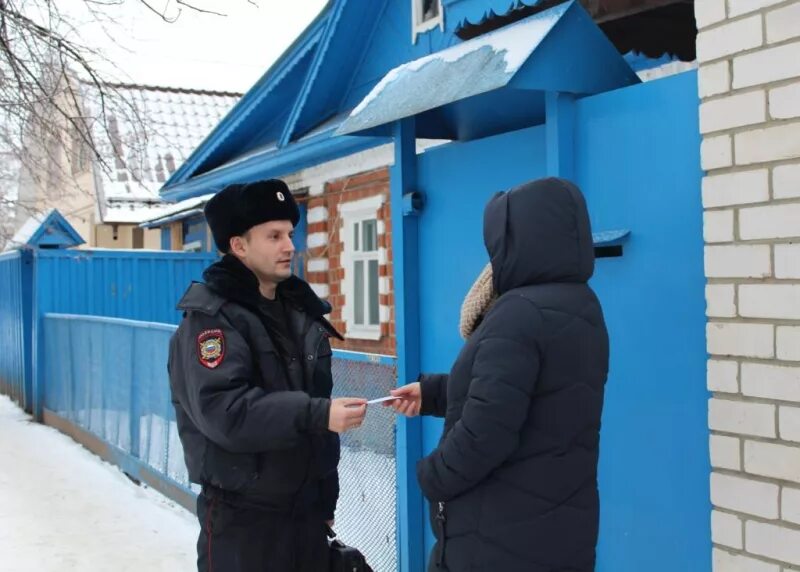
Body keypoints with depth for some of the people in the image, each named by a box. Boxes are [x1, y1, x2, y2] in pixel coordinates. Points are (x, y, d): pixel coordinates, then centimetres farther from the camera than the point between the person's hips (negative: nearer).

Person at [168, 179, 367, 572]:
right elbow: (221, 410, -26)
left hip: (306, 507, 7)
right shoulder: (212, 317, -12)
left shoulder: (299, 311, 12)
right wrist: (316, 415, -33)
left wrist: (326, 497, 17)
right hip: (242, 517, -7)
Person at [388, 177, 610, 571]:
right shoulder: (579, 307, 8)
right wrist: (432, 392, 22)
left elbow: (484, 432, -26)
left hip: (501, 540, -9)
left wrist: (431, 477, -8)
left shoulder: (520, 313, -22)